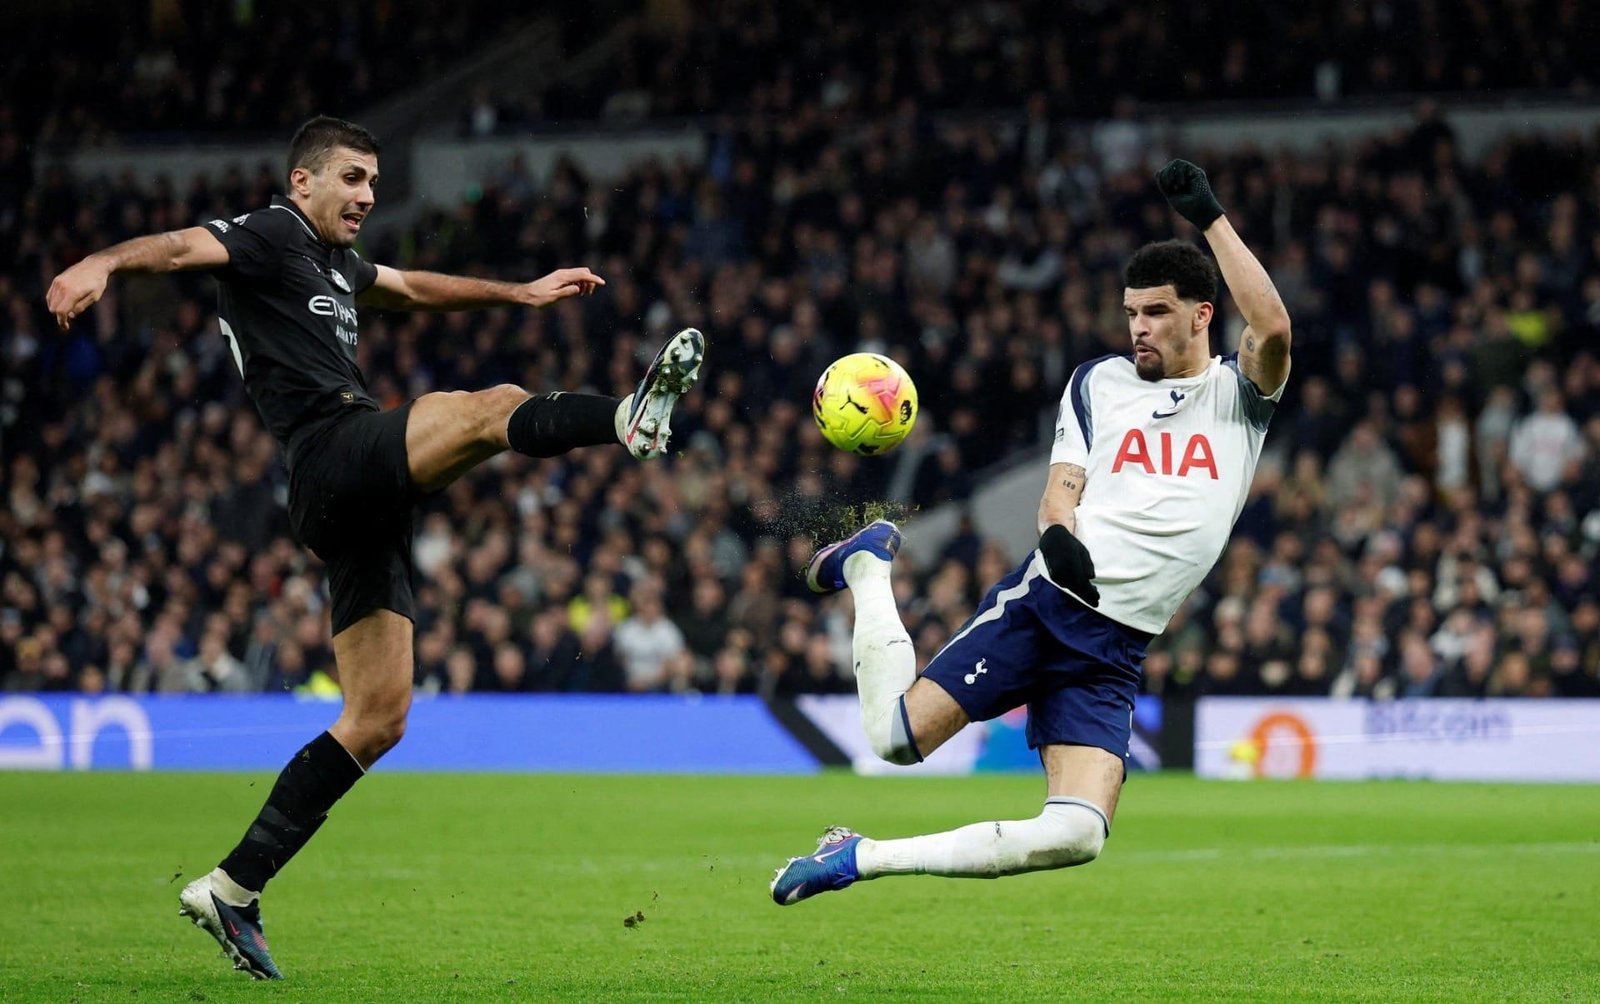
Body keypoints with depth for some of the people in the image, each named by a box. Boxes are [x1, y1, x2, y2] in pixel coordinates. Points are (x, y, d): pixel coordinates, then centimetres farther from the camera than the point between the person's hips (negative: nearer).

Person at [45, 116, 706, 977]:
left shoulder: (333, 263, 28)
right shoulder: (268, 236, 1)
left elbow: (412, 289, 47)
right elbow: (182, 247, -19)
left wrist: (521, 292, 48)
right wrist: (104, 263, -39)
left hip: (360, 509, 9)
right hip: (335, 455, -9)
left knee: (377, 719, 5)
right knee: (493, 407, -27)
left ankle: (233, 889, 6)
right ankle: (630, 419, -57)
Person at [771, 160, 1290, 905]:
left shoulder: (1239, 392, 7)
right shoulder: (1098, 381, 12)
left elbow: (1273, 329, -15)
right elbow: (1061, 488, 6)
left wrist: (1209, 218, -16)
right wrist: (1058, 535, -18)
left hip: (1116, 649, 0)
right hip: (1046, 601, 0)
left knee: (1078, 836, -18)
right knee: (897, 735, -12)